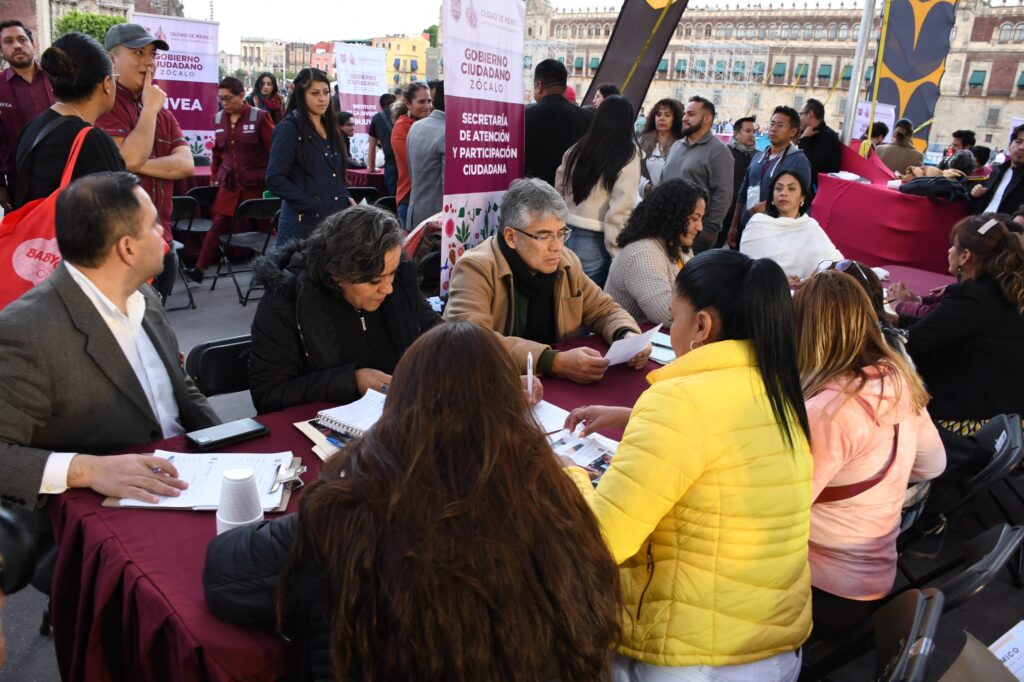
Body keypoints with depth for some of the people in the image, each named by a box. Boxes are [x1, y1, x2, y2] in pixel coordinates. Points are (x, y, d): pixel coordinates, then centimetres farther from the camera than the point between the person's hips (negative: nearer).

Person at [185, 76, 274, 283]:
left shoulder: (259, 116, -6)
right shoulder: (218, 118, 8)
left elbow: (274, 149, -5)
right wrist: (214, 174, 19)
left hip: (255, 183, -3)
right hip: (229, 182, 3)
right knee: (218, 225, 0)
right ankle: (200, 268, 2)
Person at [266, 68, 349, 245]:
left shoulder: (330, 128, 15)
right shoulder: (289, 128, -6)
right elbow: (275, 179, -13)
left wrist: (346, 199, 5)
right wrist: (313, 207, -16)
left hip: (334, 220, 6)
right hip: (303, 223, -6)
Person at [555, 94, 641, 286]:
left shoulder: (578, 148, 8)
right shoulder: (628, 153, -7)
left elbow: (559, 188, 14)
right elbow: (622, 202, -13)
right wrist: (615, 246, -9)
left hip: (565, 233, 5)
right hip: (595, 240, -5)